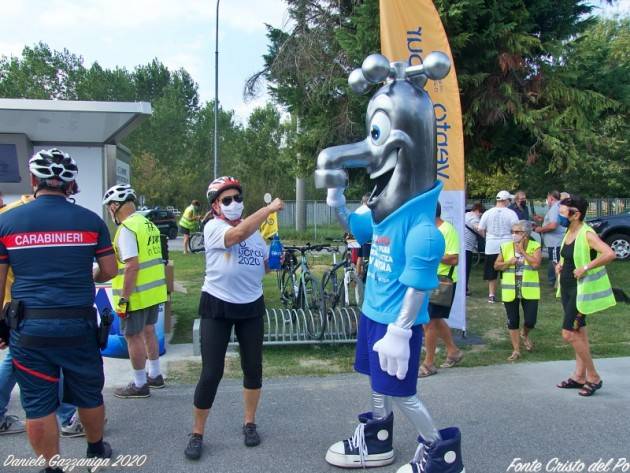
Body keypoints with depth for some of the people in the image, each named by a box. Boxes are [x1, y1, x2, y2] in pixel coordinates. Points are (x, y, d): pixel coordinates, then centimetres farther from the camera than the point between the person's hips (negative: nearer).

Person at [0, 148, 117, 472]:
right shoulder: (90, 220, -2)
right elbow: (110, 270, 5)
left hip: (29, 326, 0)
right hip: (78, 324, 1)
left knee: (38, 403, 11)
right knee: (88, 394, 19)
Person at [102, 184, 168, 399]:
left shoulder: (127, 228, -18)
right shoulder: (148, 224, 9)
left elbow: (132, 266, -24)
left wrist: (124, 298, -20)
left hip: (136, 294, -8)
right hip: (154, 291, 9)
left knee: (133, 336, 5)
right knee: (148, 331, 20)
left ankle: (140, 384, 15)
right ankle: (154, 376, 33)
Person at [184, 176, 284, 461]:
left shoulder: (255, 230, 7)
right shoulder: (213, 227, -11)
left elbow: (265, 267, 17)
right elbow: (238, 233, -33)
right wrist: (269, 208, -27)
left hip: (251, 307, 5)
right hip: (217, 307, -5)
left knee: (253, 369, 12)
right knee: (211, 374, -3)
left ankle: (249, 423, 31)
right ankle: (197, 433, 14)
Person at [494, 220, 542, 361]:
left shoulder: (534, 246, -3)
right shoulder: (506, 247, 3)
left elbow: (536, 264, -17)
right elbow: (496, 266, 6)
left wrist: (522, 251, -15)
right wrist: (509, 262, -11)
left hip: (529, 290, -2)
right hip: (510, 290, 2)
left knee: (530, 321, -1)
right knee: (512, 321, 5)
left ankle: (525, 335, 35)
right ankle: (516, 350, 18)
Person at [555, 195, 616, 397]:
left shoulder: (587, 235, -19)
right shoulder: (569, 233, 8)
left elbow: (610, 254, -34)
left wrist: (585, 268, -30)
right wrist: (560, 264, 9)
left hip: (581, 289, -9)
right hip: (567, 288, 9)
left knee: (569, 333, -8)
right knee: (579, 332, 15)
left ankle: (593, 378, 7)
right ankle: (579, 376, 24)